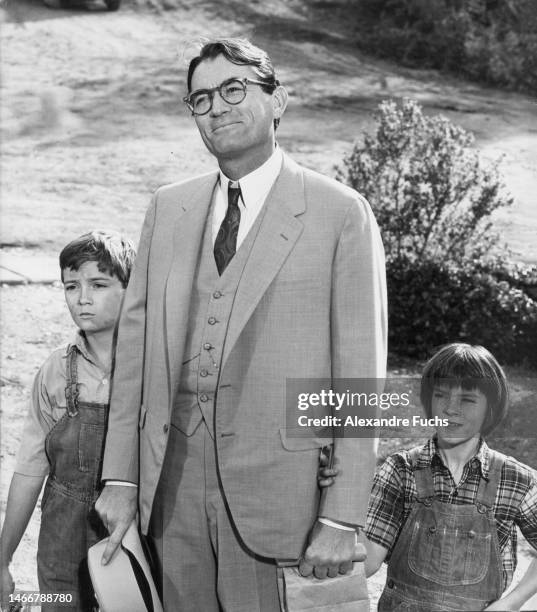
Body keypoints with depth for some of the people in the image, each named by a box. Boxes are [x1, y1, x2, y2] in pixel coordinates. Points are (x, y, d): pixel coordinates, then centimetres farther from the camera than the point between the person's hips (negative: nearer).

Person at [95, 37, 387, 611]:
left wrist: (342, 519, -11)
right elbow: (135, 339, 9)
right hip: (174, 475, 4)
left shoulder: (341, 213, -5)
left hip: (276, 484, -4)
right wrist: (119, 477, 5)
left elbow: (360, 370, -7)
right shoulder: (168, 208, 10)